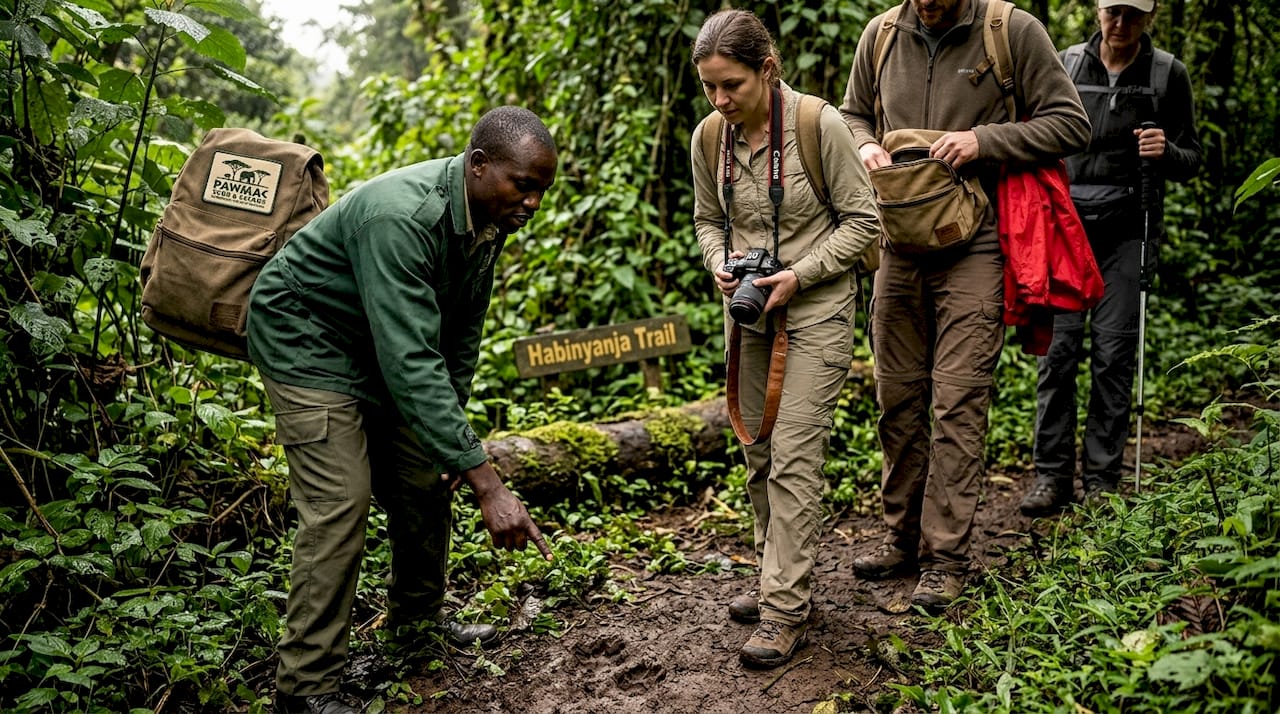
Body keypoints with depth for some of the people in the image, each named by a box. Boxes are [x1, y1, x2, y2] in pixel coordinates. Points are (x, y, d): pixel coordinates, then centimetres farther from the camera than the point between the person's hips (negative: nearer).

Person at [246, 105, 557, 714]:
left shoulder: (491, 215, -10)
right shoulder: (401, 218, -37)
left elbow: (462, 328, 3)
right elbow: (411, 362, -43)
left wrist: (449, 428, 2)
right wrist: (486, 482, -45)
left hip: (377, 344, 8)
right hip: (306, 337, -8)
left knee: (425, 478, 11)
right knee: (340, 503, -15)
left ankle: (417, 617, 33)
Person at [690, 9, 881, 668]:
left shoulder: (820, 125, -16)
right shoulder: (709, 138, -2)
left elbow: (862, 220, -9)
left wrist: (799, 275, -19)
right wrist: (720, 266, -8)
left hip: (816, 309, -5)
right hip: (750, 311, 6)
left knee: (794, 457, -9)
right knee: (759, 454, 11)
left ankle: (785, 613, -1)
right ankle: (781, 580, 27)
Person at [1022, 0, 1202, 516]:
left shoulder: (1168, 75, 6)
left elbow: (1191, 159, 10)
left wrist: (1167, 152, -12)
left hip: (1128, 230, 0)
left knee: (1114, 354, -2)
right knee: (1058, 348, -5)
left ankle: (1102, 479, 8)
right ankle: (1052, 475, 2)